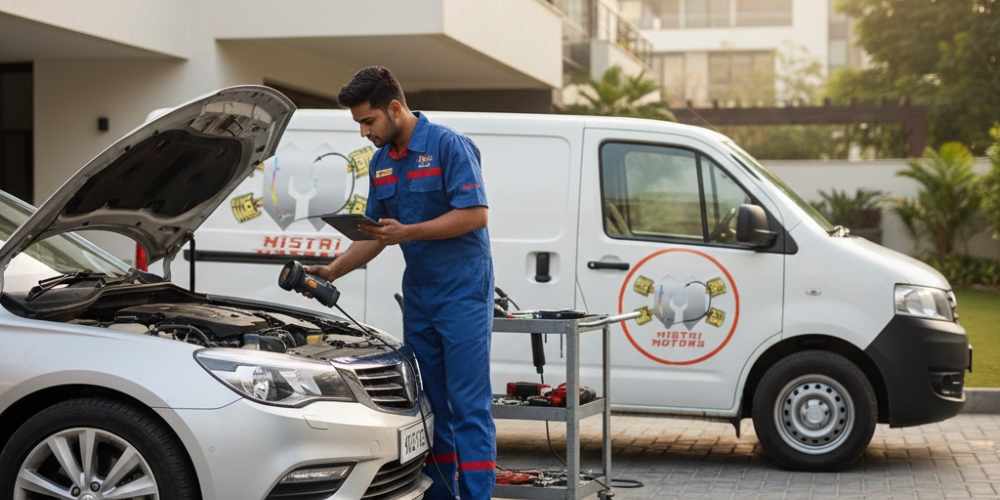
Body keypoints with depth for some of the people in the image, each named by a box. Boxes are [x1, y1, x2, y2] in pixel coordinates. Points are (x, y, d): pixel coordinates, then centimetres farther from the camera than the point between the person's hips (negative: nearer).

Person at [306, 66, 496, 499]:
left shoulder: (448, 146, -11)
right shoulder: (381, 163, 12)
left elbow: (475, 213, -19)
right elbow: (375, 235, 17)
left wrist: (408, 232, -22)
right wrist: (332, 270, 3)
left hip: (462, 294, -8)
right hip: (418, 297, 8)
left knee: (468, 406, -8)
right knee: (429, 404, 10)